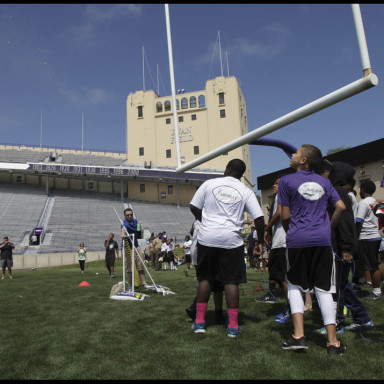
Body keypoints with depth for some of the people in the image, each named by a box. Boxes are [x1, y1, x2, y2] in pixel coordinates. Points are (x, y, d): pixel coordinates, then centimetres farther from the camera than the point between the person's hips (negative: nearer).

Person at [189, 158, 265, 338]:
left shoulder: (209, 183, 3)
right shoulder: (246, 191, 3)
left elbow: (194, 207, 6)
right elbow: (259, 218, -2)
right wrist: (260, 241, 11)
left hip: (207, 237, 1)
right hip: (231, 240, 0)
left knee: (205, 278, 13)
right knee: (231, 281, 7)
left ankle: (199, 322, 18)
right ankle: (233, 326, 11)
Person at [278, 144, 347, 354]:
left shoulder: (286, 180, 0)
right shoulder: (324, 182, 12)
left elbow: (285, 216, -2)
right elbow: (341, 207, 7)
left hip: (297, 240, -3)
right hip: (322, 240, 3)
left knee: (295, 286, 11)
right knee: (323, 289, 8)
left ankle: (298, 335, 3)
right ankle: (333, 341, 9)